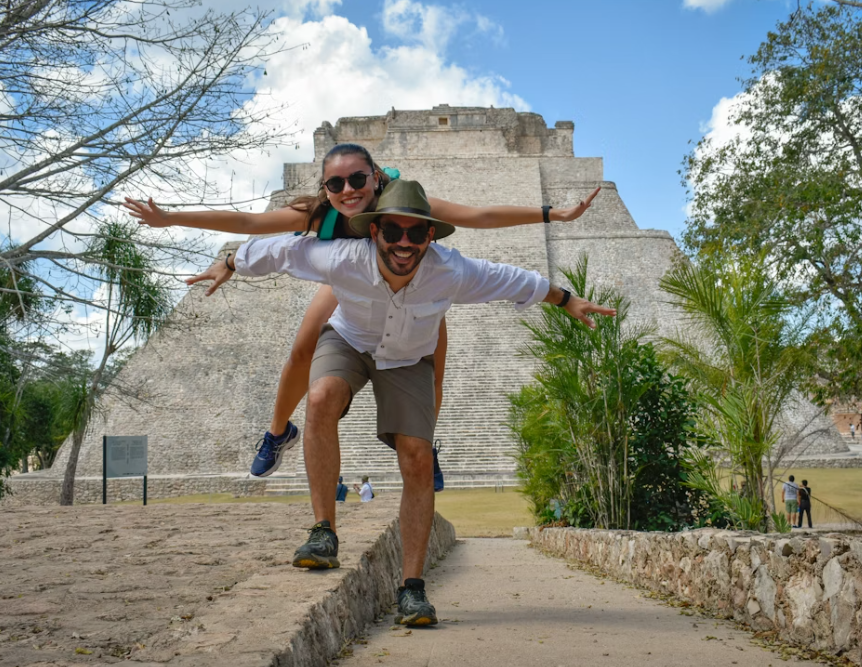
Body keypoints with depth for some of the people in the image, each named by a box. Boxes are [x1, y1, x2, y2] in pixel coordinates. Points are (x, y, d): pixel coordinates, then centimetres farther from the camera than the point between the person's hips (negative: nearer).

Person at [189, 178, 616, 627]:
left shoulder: (451, 273, -32)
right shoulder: (342, 260, -33)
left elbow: (512, 280, -14)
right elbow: (281, 250, -15)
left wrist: (567, 301, -1)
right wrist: (229, 264, 2)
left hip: (407, 359, 1)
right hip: (347, 342, 0)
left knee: (418, 460, -13)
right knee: (322, 398, -34)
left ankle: (412, 588, -4)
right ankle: (324, 534, -24)